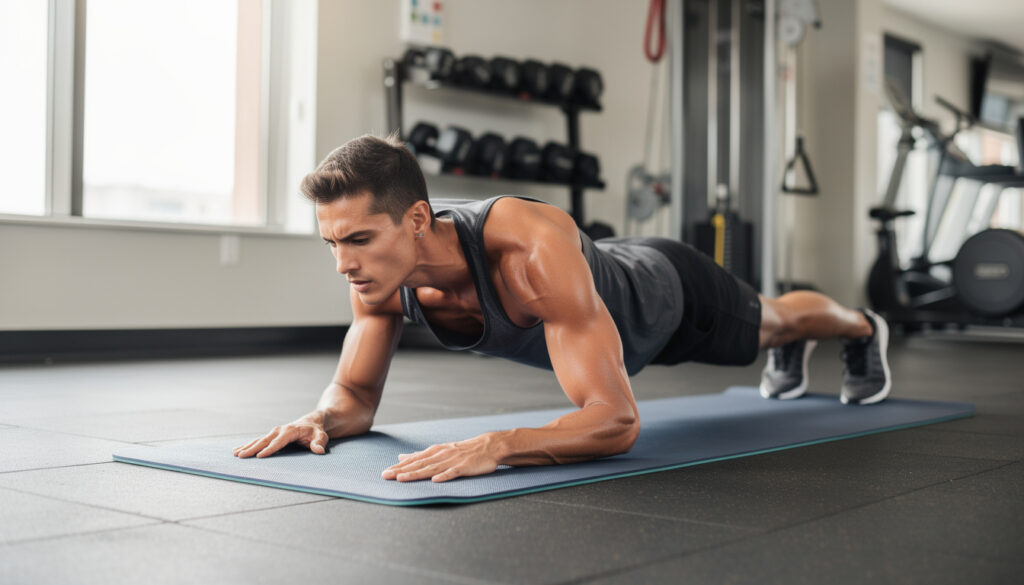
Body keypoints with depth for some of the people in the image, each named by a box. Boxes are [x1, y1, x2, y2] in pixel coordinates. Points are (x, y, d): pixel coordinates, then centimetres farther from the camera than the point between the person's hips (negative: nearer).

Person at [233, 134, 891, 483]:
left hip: (671, 296, -5)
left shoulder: (533, 250, -53)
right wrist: (322, 418, -44)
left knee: (767, 320, 30)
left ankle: (864, 328, 67)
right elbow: (356, 395, -20)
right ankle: (794, 353, 76)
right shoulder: (380, 268, -33)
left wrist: (493, 445, -71)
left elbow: (616, 421, -55)